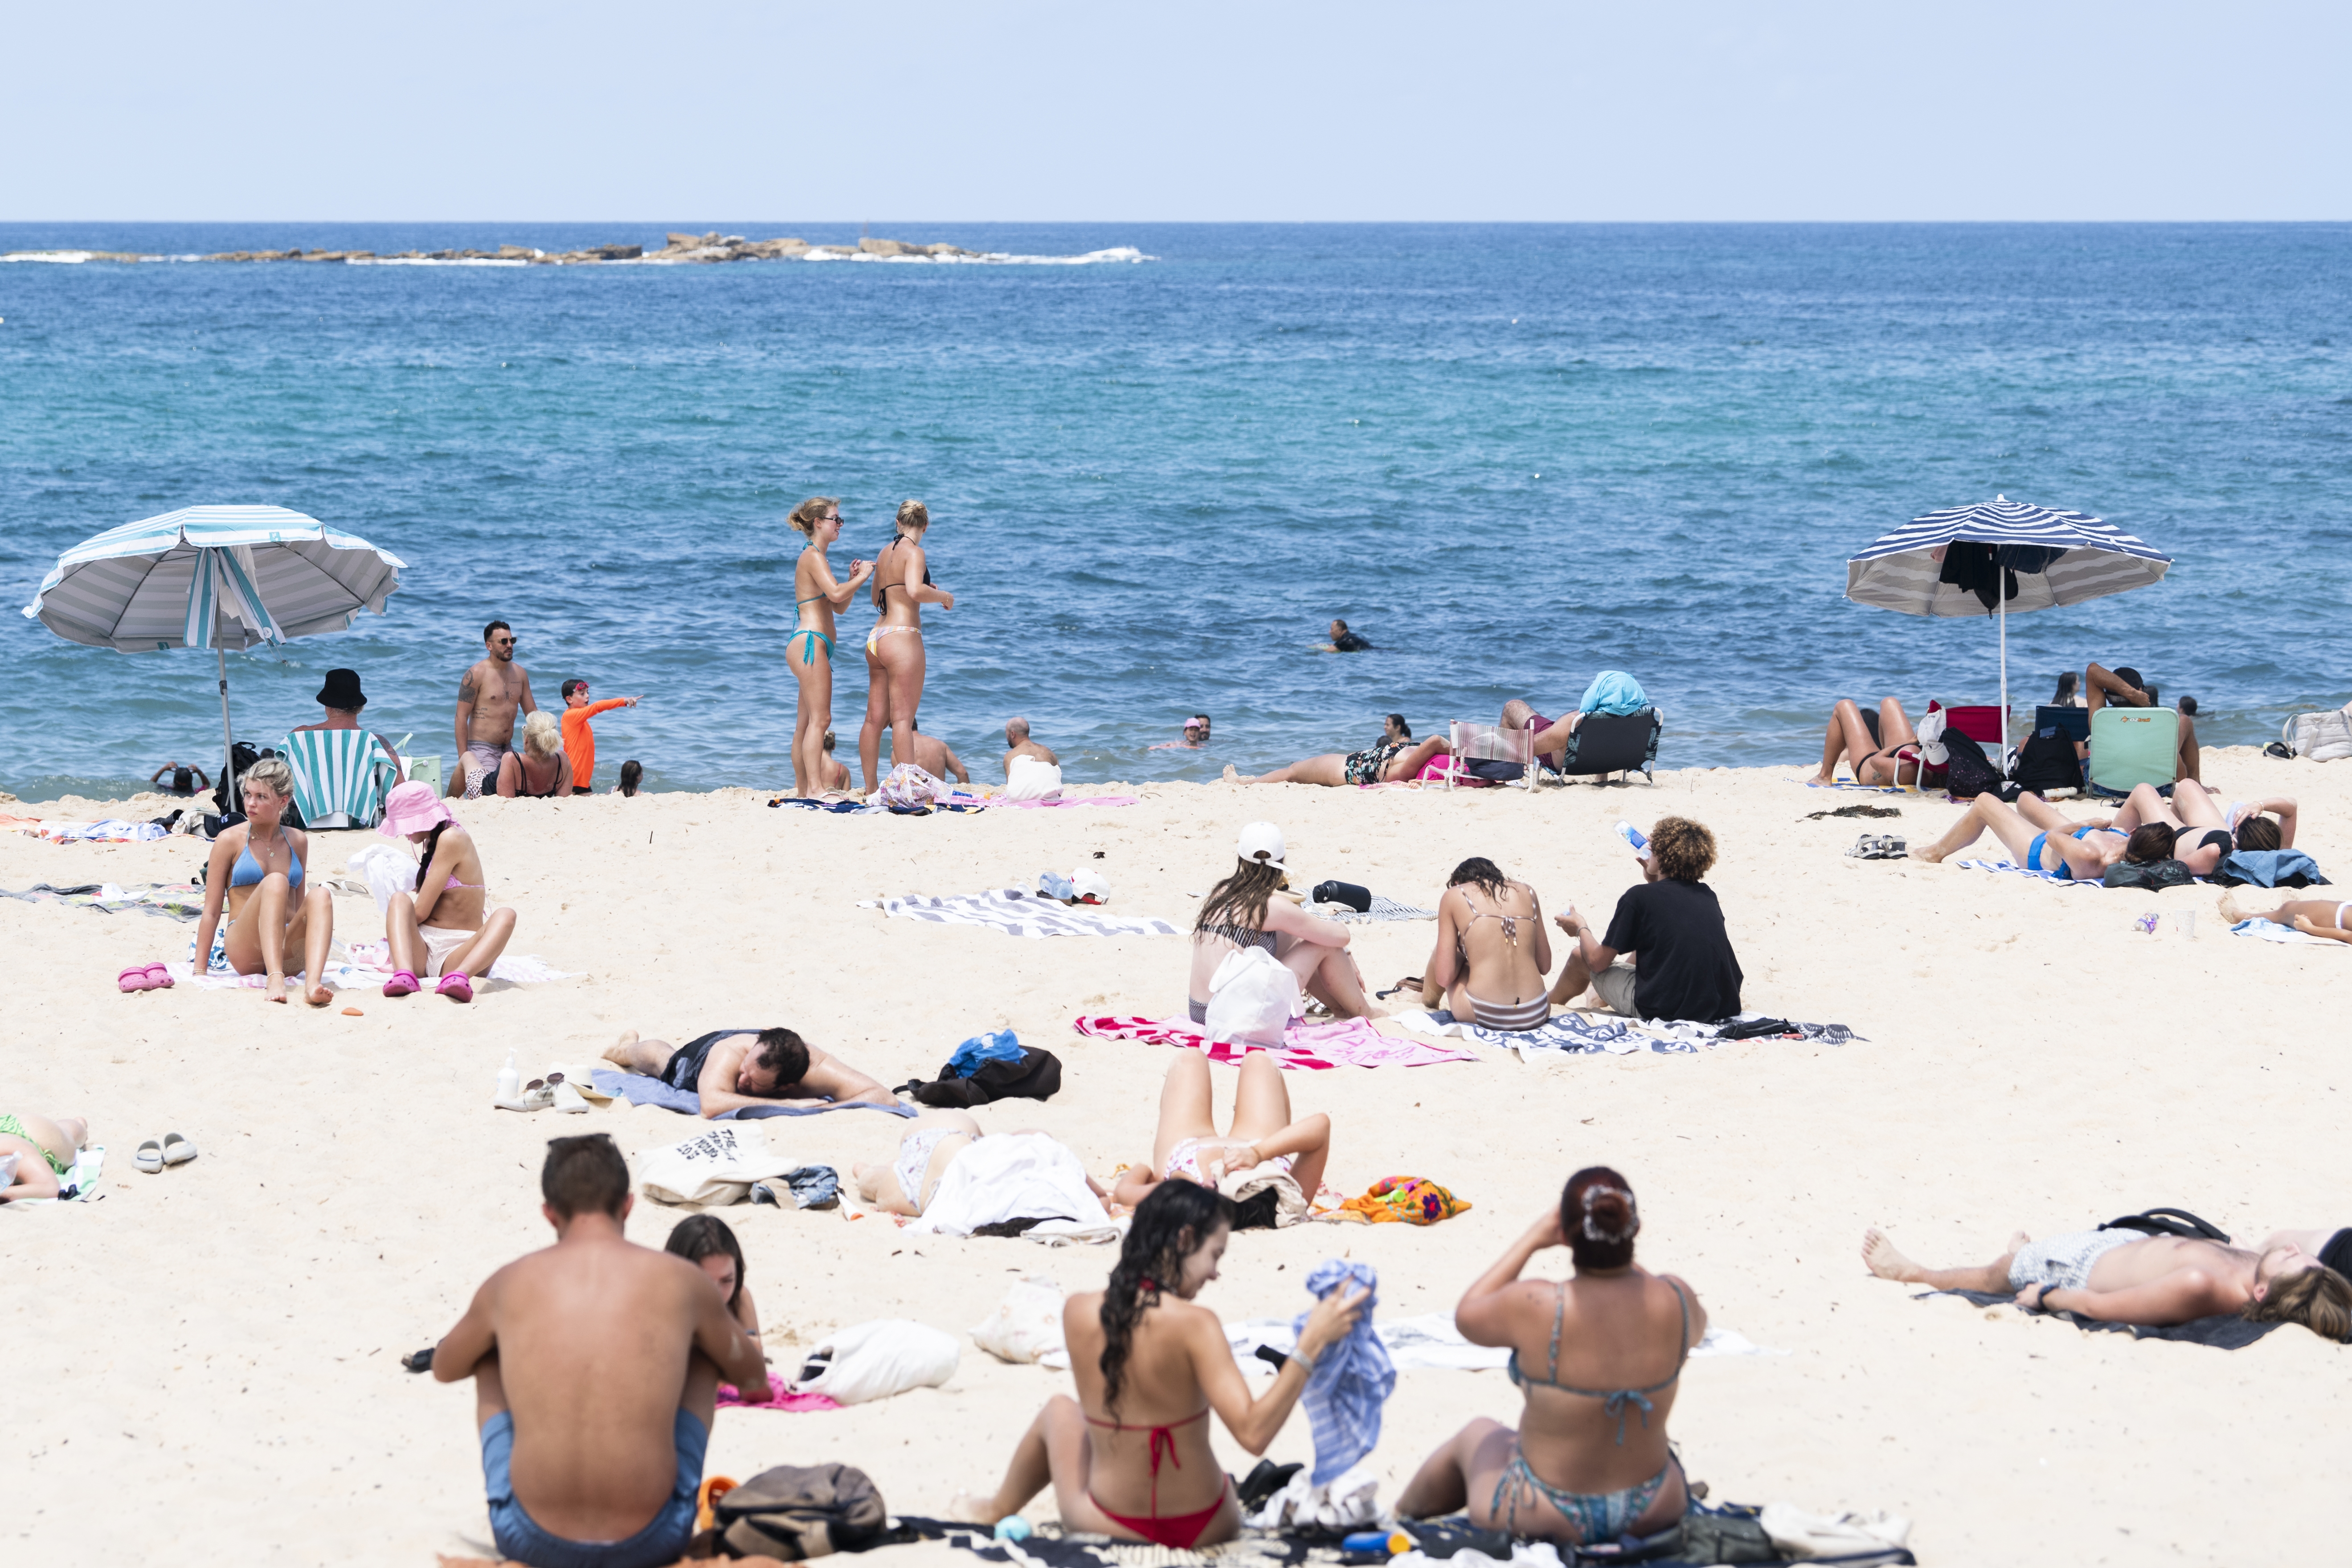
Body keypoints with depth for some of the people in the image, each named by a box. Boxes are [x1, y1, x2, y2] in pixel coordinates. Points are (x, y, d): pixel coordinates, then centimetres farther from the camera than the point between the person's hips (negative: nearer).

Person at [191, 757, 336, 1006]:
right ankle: (275, 981, -50)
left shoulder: (298, 841, 15)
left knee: (320, 894, -25)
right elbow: (211, 912, 3)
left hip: (289, 956, 4)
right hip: (246, 953, -4)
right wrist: (199, 973, 0)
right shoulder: (230, 840, 4)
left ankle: (313, 984, -48)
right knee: (275, 882, -30)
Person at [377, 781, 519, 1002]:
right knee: (400, 899, -19)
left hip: (456, 954, -7)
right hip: (420, 953, 7)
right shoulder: (433, 841, 21)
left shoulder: (451, 839, -6)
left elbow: (421, 911, -7)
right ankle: (405, 975, -49)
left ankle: (460, 976, -65)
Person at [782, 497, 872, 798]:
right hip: (810, 641, -11)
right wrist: (861, 577, -9)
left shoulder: (816, 558, 22)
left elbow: (839, 607, 23)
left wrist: (852, 580, 9)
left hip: (807, 646, 11)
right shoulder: (813, 556, -9)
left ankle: (803, 787, 13)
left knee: (806, 722, 11)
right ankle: (816, 787, -19)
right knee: (820, 718, -15)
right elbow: (836, 594, -23)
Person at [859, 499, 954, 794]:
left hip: (876, 637, 8)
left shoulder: (885, 553, 17)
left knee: (876, 718, 10)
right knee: (903, 717, -11)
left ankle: (870, 789, 13)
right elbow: (914, 590, -25)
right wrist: (943, 596, -7)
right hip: (902, 636, -8)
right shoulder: (914, 552, -8)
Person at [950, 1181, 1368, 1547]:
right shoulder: (1194, 1326, -24)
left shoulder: (1078, 1313, -11)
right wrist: (1311, 1344, -28)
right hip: (1206, 1529, -2)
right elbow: (1252, 1433, -29)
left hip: (1113, 1524, 2)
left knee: (1059, 1411, 35)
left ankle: (997, 1510, 58)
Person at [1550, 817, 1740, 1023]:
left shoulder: (1639, 897, -11)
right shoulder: (1707, 896, 5)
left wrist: (1581, 929, 18)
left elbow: (1597, 962, -3)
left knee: (1579, 957, 19)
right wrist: (1654, 881, 24)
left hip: (1664, 1011, -6)